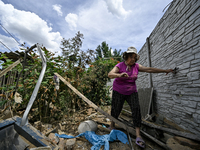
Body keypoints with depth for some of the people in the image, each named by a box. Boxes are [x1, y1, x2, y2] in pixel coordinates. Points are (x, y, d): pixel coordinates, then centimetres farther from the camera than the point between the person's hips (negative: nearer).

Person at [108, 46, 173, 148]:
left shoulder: (136, 66, 0)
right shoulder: (119, 66, -14)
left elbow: (149, 69, 5)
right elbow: (110, 74, -29)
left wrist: (165, 70, 9)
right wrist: (119, 75, -49)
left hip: (132, 92, 4)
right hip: (118, 92, -3)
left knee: (136, 109, -11)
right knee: (116, 109, 4)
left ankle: (138, 135, -1)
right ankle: (112, 125, 34)